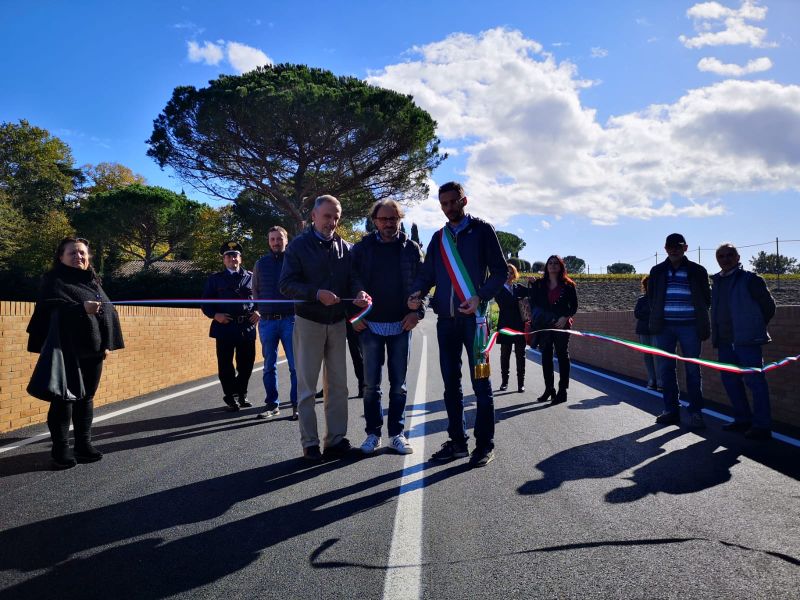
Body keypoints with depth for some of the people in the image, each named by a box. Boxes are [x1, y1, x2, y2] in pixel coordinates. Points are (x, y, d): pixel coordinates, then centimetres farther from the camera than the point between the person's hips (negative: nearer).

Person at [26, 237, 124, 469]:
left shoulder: (93, 281, 17)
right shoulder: (53, 280, -2)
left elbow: (108, 311, 17)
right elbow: (50, 308, -18)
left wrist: (107, 343, 9)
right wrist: (81, 309, -32)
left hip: (93, 350, 6)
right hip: (67, 351, -6)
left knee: (86, 397, 10)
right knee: (64, 398, -2)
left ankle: (84, 444, 19)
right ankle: (61, 449, 5)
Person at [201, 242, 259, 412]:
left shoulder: (251, 277, 12)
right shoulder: (215, 279, 9)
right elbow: (205, 303, 7)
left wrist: (258, 312, -1)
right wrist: (215, 315, -10)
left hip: (247, 326, 2)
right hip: (225, 327, -1)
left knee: (246, 363, 8)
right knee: (226, 364, 1)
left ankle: (241, 395, 27)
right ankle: (230, 398, 15)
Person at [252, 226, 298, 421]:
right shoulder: (261, 263, 10)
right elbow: (255, 290, 16)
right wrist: (260, 309, 5)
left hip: (290, 319, -3)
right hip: (267, 321, 3)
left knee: (295, 364, -3)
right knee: (269, 365, 8)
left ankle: (297, 404, 3)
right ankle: (272, 404, 17)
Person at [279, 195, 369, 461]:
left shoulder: (345, 248, 8)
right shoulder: (299, 245, -3)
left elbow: (353, 278, 4)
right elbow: (286, 284, -9)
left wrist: (359, 292, -20)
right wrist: (317, 294, -24)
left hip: (338, 323, 4)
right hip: (308, 322, -4)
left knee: (338, 384, 8)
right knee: (307, 385, 1)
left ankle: (336, 439, 16)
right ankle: (310, 443, 8)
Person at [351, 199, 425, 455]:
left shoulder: (411, 248, 3)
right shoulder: (362, 248, 3)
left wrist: (417, 311, -8)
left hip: (401, 326, 0)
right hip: (370, 326, 0)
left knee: (398, 384, 7)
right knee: (371, 384, 5)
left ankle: (397, 433, 17)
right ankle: (373, 433, 16)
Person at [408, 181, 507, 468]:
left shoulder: (481, 230, 2)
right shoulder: (439, 237, 16)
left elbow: (499, 271, -2)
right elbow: (427, 273, 15)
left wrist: (480, 297, -17)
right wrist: (417, 293, -6)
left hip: (473, 316, -5)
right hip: (446, 318, 5)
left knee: (480, 382, -1)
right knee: (451, 382, 8)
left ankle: (485, 444, 6)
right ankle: (457, 441, 17)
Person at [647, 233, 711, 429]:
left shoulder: (697, 271, 3)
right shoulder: (657, 271, 9)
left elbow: (706, 298, 9)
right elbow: (651, 297, 15)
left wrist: (699, 316, 2)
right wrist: (657, 317, 7)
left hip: (689, 326, -2)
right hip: (664, 326, 3)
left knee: (693, 369, 1)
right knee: (666, 368, 5)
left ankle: (695, 411, 7)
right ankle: (671, 409, 14)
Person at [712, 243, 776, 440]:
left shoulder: (750, 279, -6)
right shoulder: (717, 282, 14)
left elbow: (768, 305, -1)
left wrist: (756, 327, 5)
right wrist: (716, 335, 16)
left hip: (747, 340, -8)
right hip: (725, 340, 8)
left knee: (754, 379, -6)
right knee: (730, 379, 12)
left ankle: (762, 426, -2)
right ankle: (743, 420, 23)